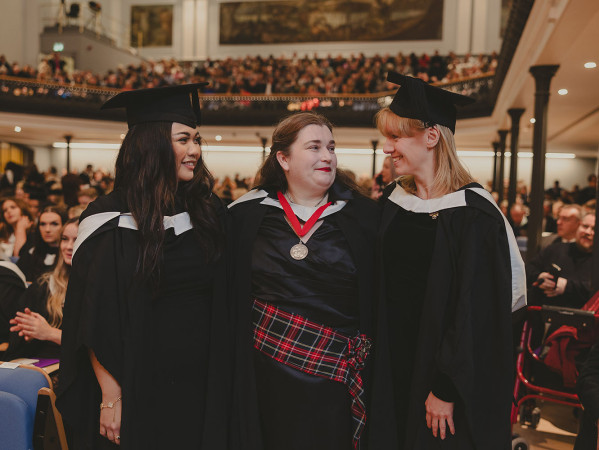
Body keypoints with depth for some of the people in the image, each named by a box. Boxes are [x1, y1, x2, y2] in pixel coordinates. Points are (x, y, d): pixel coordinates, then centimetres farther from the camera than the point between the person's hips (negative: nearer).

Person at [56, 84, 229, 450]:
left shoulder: (210, 212, 1)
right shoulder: (110, 222, -10)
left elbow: (224, 305, 7)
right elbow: (95, 322, -10)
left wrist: (222, 379, 4)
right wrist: (111, 397, -11)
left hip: (203, 388, 4)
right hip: (139, 390, -3)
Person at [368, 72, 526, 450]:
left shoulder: (473, 215, -18)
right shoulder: (392, 202, 2)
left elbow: (476, 312, -17)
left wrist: (447, 390, -15)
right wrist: (374, 367, 5)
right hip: (392, 367, 6)